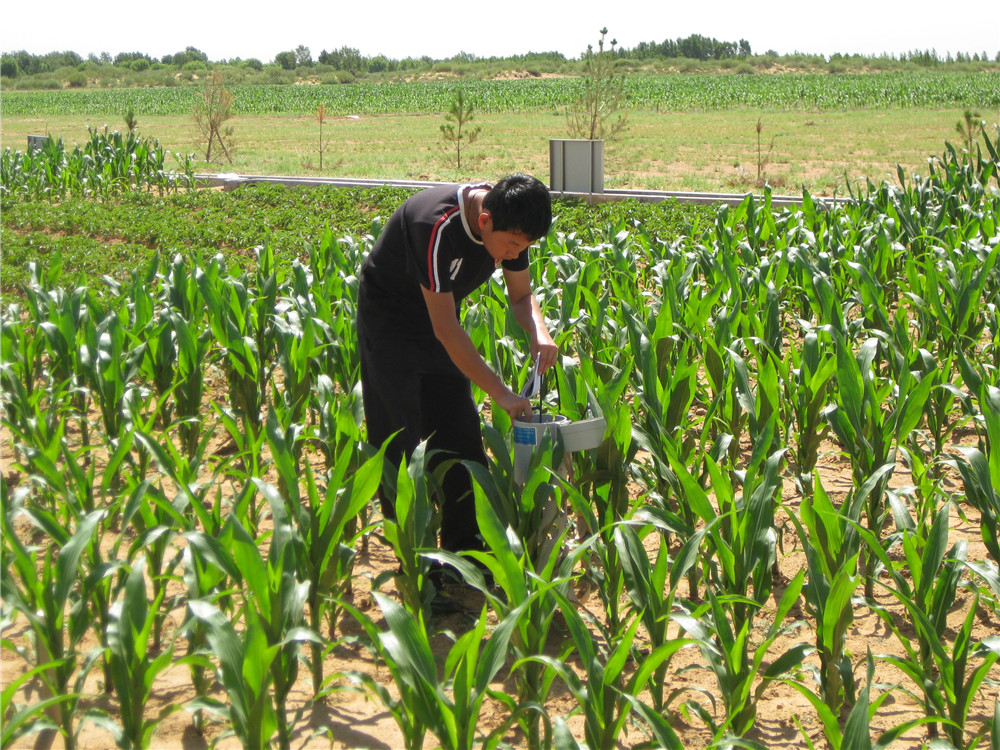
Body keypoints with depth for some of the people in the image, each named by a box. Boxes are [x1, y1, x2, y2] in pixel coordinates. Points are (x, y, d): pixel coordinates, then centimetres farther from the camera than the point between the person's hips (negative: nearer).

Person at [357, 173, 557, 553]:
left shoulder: (511, 225, -15)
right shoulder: (437, 225, -36)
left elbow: (522, 295, 1)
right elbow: (445, 328, -34)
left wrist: (539, 331, -22)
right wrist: (500, 392, -32)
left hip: (440, 316, 7)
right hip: (388, 319, -7)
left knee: (460, 432, 4)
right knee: (401, 438, -8)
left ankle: (466, 549, 13)